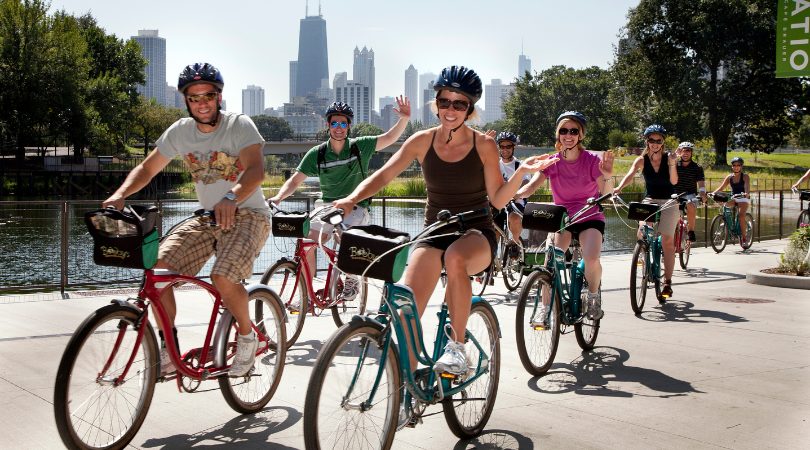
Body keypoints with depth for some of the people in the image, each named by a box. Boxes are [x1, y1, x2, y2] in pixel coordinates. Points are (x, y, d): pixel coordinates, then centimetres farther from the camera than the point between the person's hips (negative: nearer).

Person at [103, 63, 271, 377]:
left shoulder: (239, 125, -13)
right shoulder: (180, 132, 1)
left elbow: (256, 169, -29)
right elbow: (147, 169, 6)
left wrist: (232, 197, -49)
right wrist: (120, 195, -14)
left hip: (247, 215, -5)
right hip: (207, 217, 5)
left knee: (223, 276, -30)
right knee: (157, 266, -15)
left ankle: (247, 336, -2)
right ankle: (169, 345, 1)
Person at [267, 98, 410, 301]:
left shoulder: (360, 147, -3)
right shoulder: (317, 154, 0)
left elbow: (389, 138, -9)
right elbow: (295, 180, -2)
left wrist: (404, 119, -26)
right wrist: (278, 197, -19)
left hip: (355, 207, -2)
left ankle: (352, 279, -3)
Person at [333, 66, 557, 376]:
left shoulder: (483, 145, -5)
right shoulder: (422, 142, -1)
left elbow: (498, 200, -4)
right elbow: (382, 176, -4)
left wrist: (521, 172, -20)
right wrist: (351, 200, -21)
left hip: (476, 234, -2)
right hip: (434, 234, 2)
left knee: (455, 257, -40)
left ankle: (456, 344, -19)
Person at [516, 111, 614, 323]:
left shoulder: (591, 160, -8)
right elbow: (532, 185, -18)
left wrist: (607, 176, -37)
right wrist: (512, 195, -38)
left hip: (589, 217, -1)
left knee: (591, 258, -27)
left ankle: (593, 296, 3)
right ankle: (545, 306, -8)